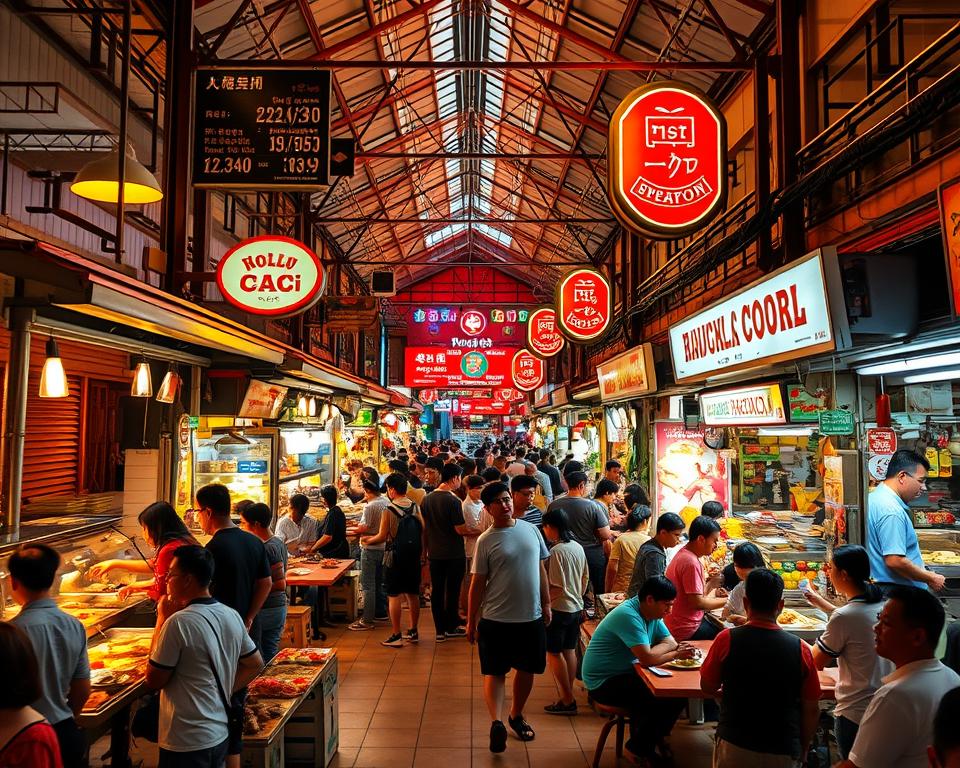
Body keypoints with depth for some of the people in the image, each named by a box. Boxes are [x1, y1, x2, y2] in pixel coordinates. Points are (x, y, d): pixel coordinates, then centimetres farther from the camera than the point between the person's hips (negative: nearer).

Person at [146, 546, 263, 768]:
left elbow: (153, 681, -11)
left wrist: (162, 619, -9)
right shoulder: (232, 616, 0)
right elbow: (255, 664, 10)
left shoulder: (178, 622, -22)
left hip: (187, 744, -7)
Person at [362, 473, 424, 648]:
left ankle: (396, 637, 4)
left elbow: (382, 537, -13)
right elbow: (423, 533, 3)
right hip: (414, 557, 6)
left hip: (395, 558, -5)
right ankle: (413, 632, 24)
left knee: (394, 596, 2)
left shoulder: (389, 511, -13)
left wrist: (366, 541, 5)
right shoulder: (416, 508, 2)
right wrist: (422, 555, 12)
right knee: (413, 594, 14)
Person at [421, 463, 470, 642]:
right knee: (452, 590, 8)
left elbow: (424, 527, 11)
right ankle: (451, 627, 19)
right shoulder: (453, 500, -18)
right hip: (454, 553, -5)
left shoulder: (427, 499, 2)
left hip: (434, 553, 5)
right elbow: (460, 529, -19)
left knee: (437, 591, 10)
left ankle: (440, 630, 17)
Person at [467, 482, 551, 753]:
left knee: (527, 670, 16)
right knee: (494, 672, 1)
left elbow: (541, 569, 10)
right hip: (496, 619, -4)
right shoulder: (486, 541, -9)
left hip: (532, 617, 4)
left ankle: (516, 715, 35)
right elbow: (478, 583, -5)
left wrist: (546, 604, 9)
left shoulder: (531, 530, 1)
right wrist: (471, 621, -3)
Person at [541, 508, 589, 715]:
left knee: (554, 653, 3)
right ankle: (567, 696, 22)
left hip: (559, 609, -8)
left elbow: (557, 587, -22)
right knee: (569, 650, 15)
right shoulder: (578, 547, 4)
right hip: (576, 607, 8)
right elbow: (585, 578, 12)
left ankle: (567, 701, 6)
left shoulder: (556, 551, -20)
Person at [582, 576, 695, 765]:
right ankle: (639, 748, 4)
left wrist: (650, 652, -19)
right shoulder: (629, 615, -27)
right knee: (661, 701, -20)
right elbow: (647, 659, -32)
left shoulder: (650, 611, 3)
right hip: (603, 681, -9)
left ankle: (656, 737, 16)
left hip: (625, 674, 9)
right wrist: (675, 654, -15)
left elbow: (670, 641, 1)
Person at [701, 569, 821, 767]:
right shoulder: (800, 648, -13)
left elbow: (707, 687, -2)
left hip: (734, 746, -1)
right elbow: (812, 710, -4)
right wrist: (803, 749, 12)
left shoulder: (727, 640, -15)